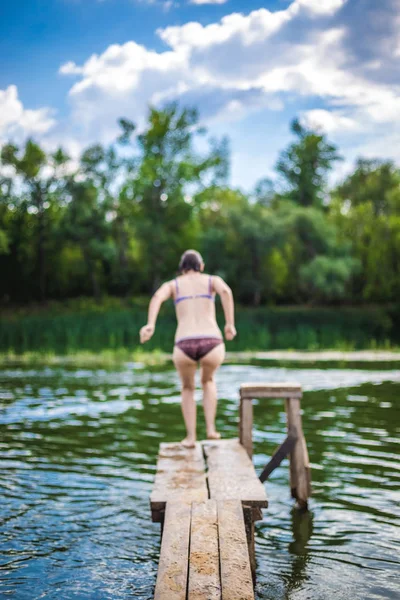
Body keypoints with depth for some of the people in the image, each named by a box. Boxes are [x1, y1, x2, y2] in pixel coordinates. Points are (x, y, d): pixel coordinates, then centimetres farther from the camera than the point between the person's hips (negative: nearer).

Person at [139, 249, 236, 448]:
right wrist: (230, 324, -9)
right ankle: (210, 428, 23)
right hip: (212, 344, 0)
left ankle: (191, 437, 24)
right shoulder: (213, 280, 21)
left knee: (187, 387, 32)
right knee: (207, 380, 35)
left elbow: (157, 297, -3)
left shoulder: (171, 284, 21)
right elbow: (226, 291, -5)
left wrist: (150, 325, -18)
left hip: (185, 346, 0)